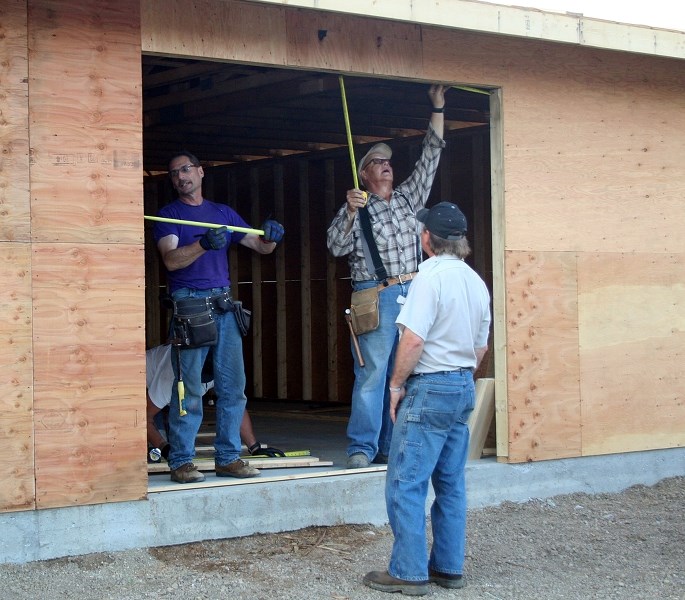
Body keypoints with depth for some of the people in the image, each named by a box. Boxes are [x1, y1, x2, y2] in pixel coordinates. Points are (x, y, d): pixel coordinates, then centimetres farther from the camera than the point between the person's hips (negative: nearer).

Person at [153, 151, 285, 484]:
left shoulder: (223, 213, 18)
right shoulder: (168, 215, 4)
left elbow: (261, 247, 17)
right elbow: (171, 259, -11)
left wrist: (270, 237, -7)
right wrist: (204, 244, -28)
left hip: (223, 305, 5)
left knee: (233, 386, 4)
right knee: (189, 388, -6)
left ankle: (228, 457, 11)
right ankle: (181, 461, 0)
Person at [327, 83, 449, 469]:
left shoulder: (408, 198, 18)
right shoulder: (356, 208, 5)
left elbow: (430, 158, 19)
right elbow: (337, 246, -6)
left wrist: (438, 108, 17)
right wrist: (350, 212, -21)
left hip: (414, 294, 5)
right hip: (377, 297, -5)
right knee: (371, 373, -9)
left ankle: (391, 447, 10)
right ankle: (362, 447, -5)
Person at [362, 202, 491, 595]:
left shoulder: (431, 275, -15)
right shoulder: (476, 282, 10)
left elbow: (413, 339, -21)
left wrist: (397, 385, -10)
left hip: (430, 387, -8)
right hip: (464, 387, 9)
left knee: (406, 484, -3)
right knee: (451, 483, 13)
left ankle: (409, 573, -2)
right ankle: (449, 567, 18)